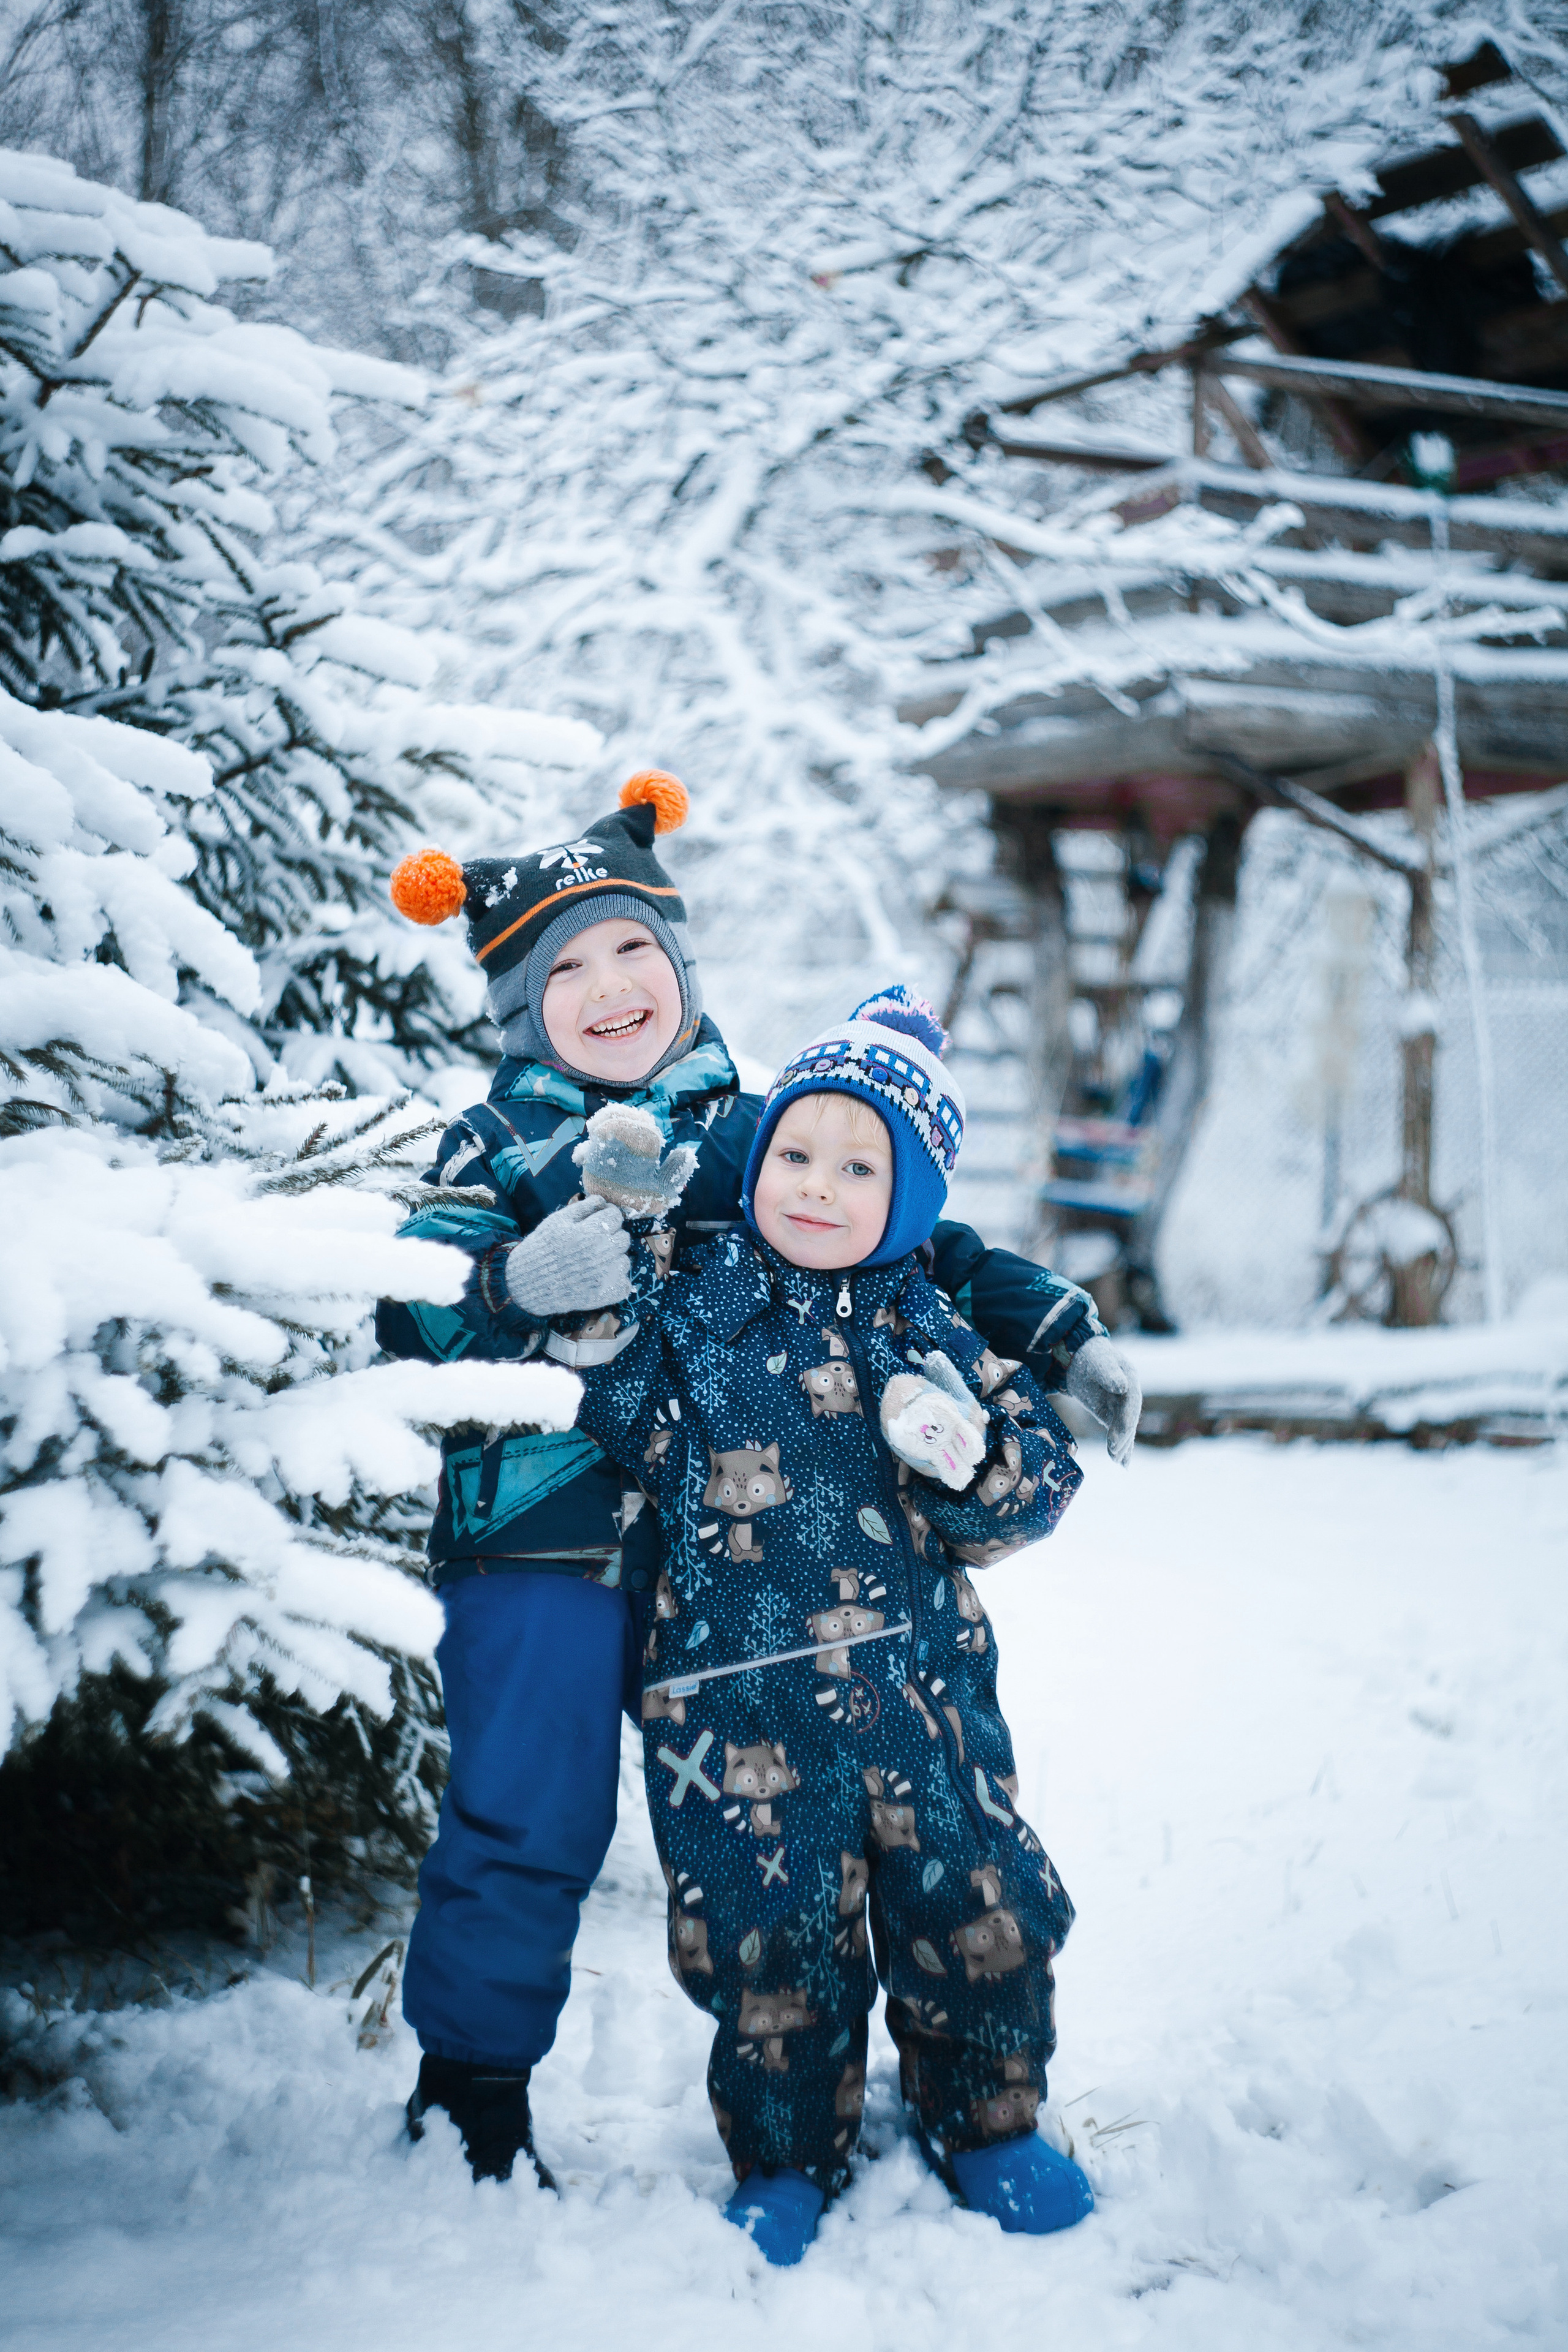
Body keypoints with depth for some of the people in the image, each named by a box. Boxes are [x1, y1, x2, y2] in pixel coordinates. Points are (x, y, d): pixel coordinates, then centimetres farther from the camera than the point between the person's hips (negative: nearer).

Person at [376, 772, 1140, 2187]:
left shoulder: (755, 1137, 11)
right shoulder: (502, 1148, 1)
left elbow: (921, 1252, 15)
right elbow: (412, 1319, -10)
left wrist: (1060, 1336, 7)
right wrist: (520, 1286, -29)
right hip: (543, 1543, -3)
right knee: (527, 1822, -1)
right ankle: (470, 2086, 18)